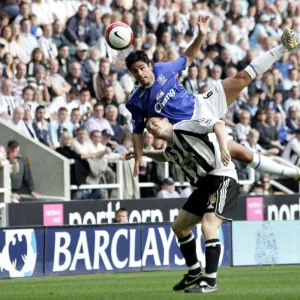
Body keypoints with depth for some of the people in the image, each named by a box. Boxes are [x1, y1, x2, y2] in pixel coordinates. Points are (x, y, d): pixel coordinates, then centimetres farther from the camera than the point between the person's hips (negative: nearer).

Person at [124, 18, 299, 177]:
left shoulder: (162, 69, -2)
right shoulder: (136, 102, -6)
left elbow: (188, 58, 12)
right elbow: (138, 131, 3)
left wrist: (201, 36, -1)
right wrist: (138, 158, -6)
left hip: (201, 106, 1)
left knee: (242, 78, -7)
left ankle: (283, 47, -3)